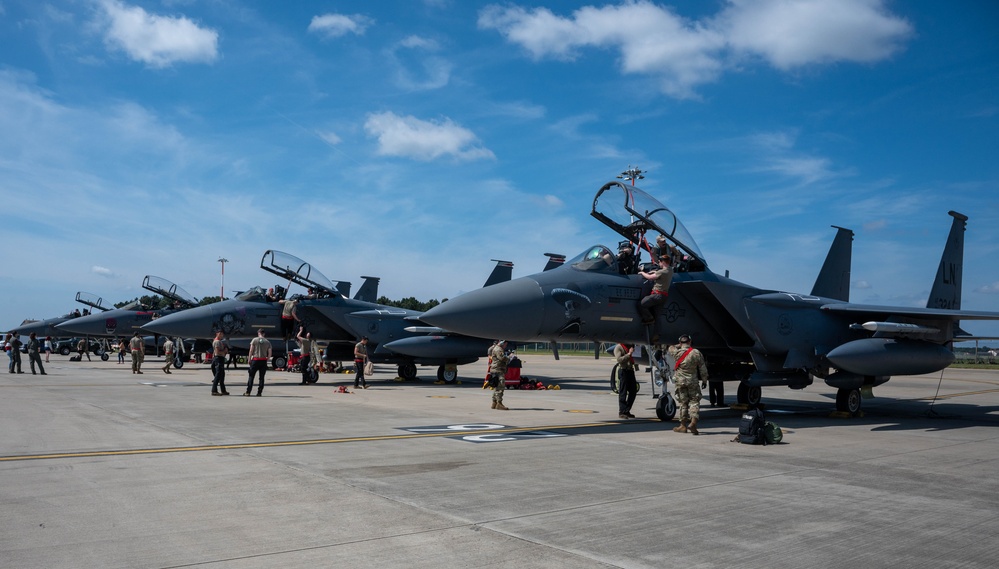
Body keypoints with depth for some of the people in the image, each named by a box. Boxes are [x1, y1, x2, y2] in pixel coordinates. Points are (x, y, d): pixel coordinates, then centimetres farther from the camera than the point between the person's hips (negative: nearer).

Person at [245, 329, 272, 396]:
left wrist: (249, 359, 2)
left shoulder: (254, 340, -1)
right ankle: (259, 392, 4)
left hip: (255, 360, -2)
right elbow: (270, 353, 3)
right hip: (263, 360, 2)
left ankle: (248, 392, 0)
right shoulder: (267, 342, 5)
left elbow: (251, 350, -4)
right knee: (261, 377, 6)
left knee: (251, 376, 3)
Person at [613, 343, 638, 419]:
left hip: (630, 370, 8)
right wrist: (628, 354, -20)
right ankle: (622, 412, 3)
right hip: (623, 370, -8)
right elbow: (619, 359, -17)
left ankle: (626, 411, 19)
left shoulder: (629, 346, 18)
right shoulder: (618, 347, -5)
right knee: (623, 392, -3)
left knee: (633, 391, 8)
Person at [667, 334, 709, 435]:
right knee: (694, 402, 3)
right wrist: (704, 380, 10)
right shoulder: (696, 352, -6)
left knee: (683, 402, 9)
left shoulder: (676, 353, -6)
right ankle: (693, 422, -15)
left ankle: (683, 425, 16)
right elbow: (702, 368, 0)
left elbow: (670, 348, 20)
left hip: (680, 381, 1)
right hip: (693, 381, -1)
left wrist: (679, 346, 28)